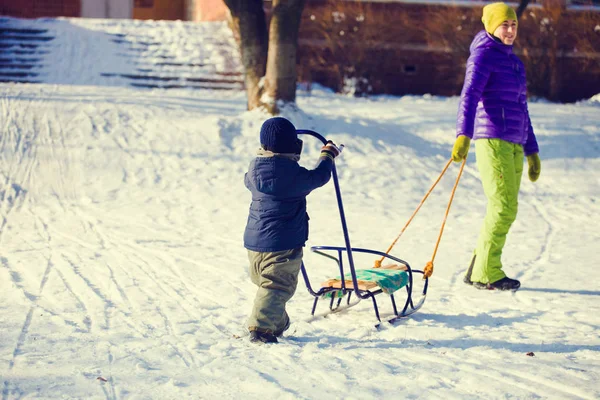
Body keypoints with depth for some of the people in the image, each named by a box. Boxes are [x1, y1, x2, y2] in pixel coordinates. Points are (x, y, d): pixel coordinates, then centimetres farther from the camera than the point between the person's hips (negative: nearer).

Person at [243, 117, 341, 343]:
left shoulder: (255, 167, 2)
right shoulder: (292, 173, -18)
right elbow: (318, 178, -2)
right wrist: (327, 156, 17)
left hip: (253, 241, 8)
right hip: (283, 244, -8)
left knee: (266, 284, 20)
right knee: (277, 287, -5)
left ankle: (277, 324, 34)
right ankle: (261, 329, -13)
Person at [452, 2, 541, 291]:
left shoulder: (514, 62, 22)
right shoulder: (484, 54, -3)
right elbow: (469, 95, -18)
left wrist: (531, 151, 26)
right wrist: (463, 134, -33)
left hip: (514, 145, 8)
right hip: (492, 140, -8)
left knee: (505, 209, 6)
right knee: (504, 207, -11)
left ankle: (477, 271, 13)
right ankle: (486, 273, -3)